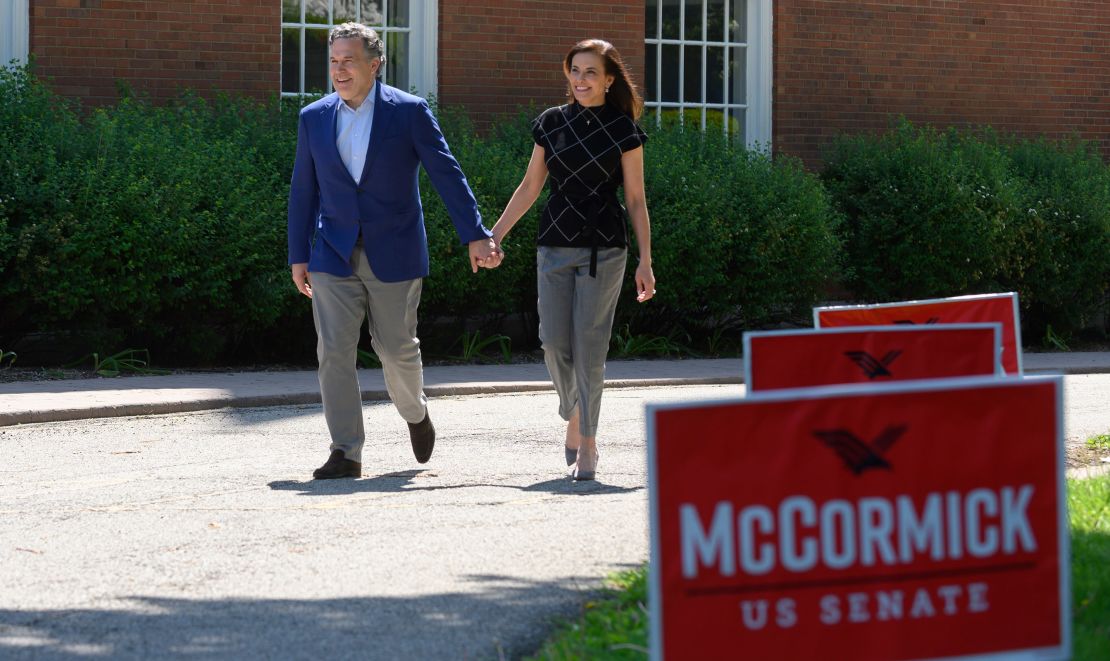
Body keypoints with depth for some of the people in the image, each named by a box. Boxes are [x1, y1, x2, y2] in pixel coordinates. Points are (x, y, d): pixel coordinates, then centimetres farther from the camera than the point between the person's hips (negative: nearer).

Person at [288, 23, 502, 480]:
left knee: (397, 348, 6)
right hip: (333, 256, 2)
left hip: (394, 254, -2)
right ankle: (346, 454, -3)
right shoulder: (314, 118, 5)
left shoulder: (409, 112, -4)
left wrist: (475, 235, -11)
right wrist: (298, 256, 9)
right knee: (334, 352, -7)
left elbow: (447, 175, -6)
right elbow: (303, 191, 11)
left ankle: (415, 413, 37)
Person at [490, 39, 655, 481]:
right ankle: (573, 417, 24)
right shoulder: (551, 123, 7)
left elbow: (636, 200, 1)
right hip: (555, 245, 3)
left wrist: (645, 261, -5)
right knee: (554, 343, -2)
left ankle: (588, 443, 1)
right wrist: (493, 236, 8)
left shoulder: (622, 130, -1)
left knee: (589, 346, -6)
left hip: (604, 249, -3)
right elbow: (530, 187, 12)